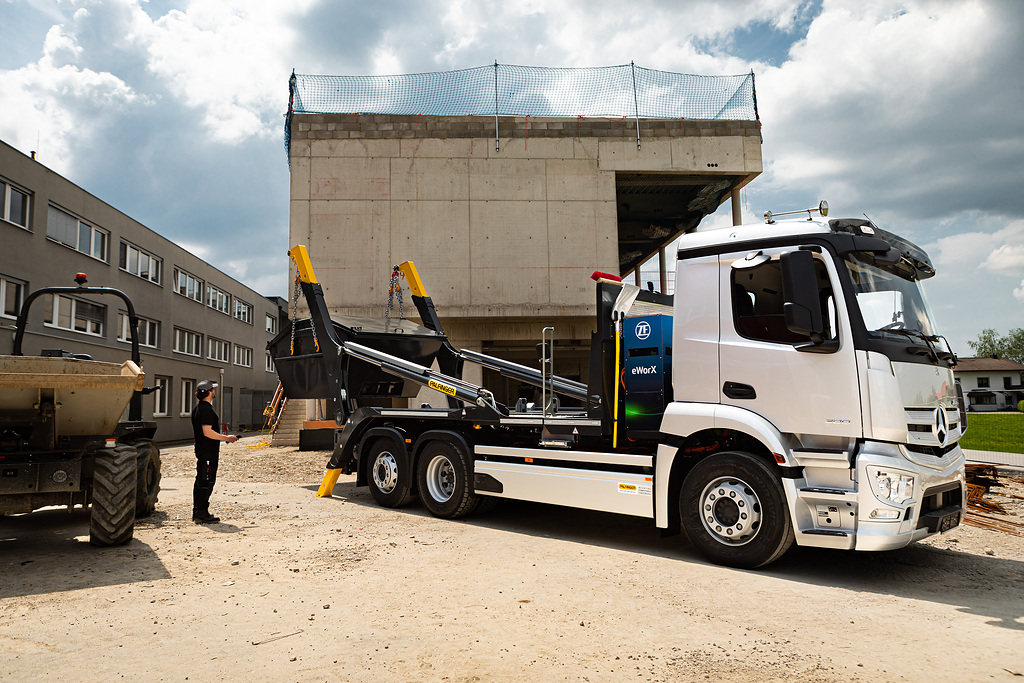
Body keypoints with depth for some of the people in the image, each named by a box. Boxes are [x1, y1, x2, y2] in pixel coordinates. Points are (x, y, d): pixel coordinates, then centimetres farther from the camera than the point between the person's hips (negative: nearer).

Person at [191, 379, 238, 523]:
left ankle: (198, 513, 21)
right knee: (206, 482, -6)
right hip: (208, 452, -11)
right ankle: (202, 513, -3)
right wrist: (226, 438, -16)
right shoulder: (207, 410, -18)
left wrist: (222, 436, 23)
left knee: (201, 482, 15)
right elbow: (208, 432, -24)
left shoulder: (198, 408, 16)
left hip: (201, 450, 11)